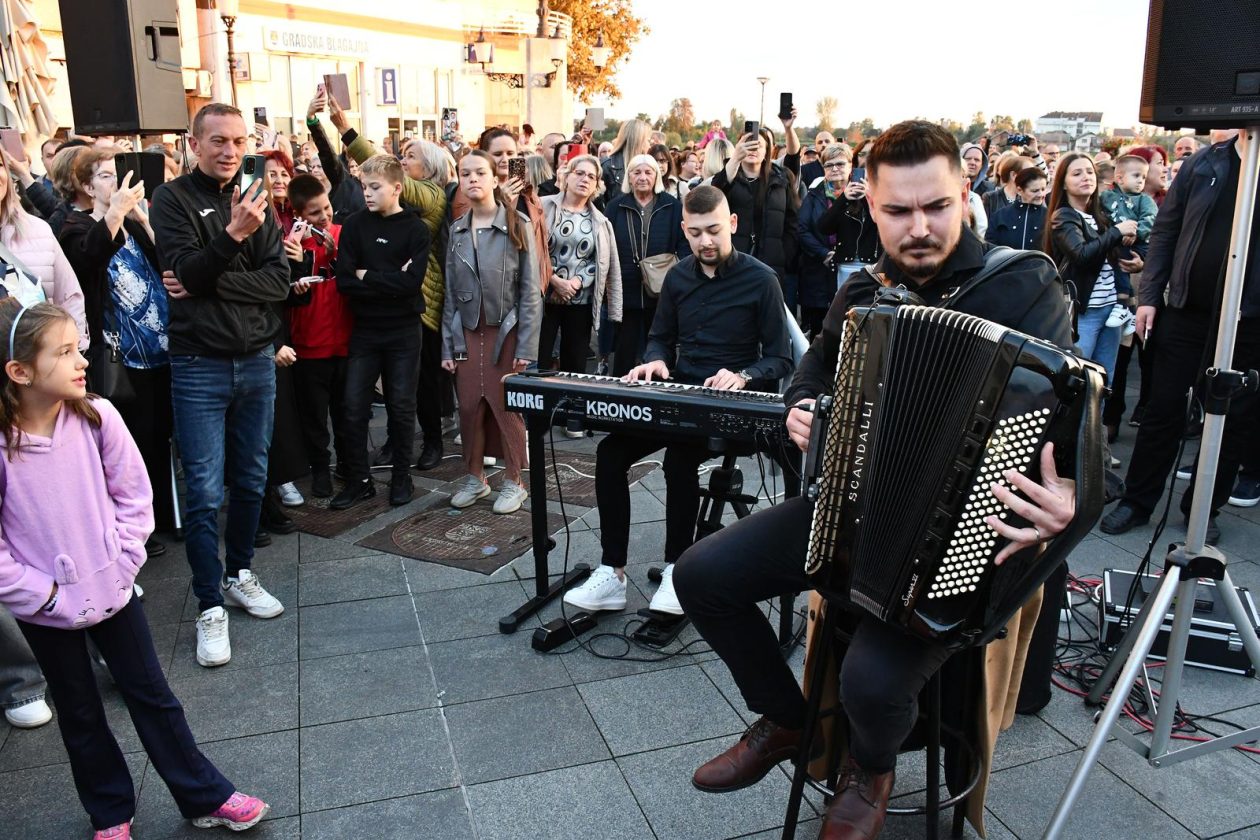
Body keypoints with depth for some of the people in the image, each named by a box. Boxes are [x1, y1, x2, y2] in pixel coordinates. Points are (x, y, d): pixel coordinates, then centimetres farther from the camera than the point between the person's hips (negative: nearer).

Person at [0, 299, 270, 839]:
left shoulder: (96, 418, -13)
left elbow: (134, 495, -3)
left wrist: (122, 563, -8)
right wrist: (46, 594, -13)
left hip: (112, 590, 2)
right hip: (45, 610, -1)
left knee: (153, 696, 14)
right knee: (80, 715, 17)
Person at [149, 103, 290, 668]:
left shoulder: (255, 202, 8)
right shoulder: (173, 200, -3)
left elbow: (278, 282, -3)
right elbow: (187, 273, -15)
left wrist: (208, 284, -15)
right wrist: (233, 235, -28)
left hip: (257, 360, 4)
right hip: (200, 364, -4)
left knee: (250, 480, 14)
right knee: (204, 492, -3)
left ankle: (239, 574, 32)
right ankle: (210, 607, 9)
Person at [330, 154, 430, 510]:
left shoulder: (416, 229, -4)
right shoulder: (354, 225, 2)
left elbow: (412, 281, -16)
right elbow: (344, 280, -7)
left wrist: (366, 277, -11)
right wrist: (389, 282, -14)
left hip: (404, 330, -2)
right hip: (365, 329, 2)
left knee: (401, 407, 5)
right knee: (354, 406, 2)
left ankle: (401, 477, 20)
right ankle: (358, 480, 15)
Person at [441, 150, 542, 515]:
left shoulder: (517, 225, -7)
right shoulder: (457, 230, 6)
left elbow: (530, 290, -8)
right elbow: (450, 293, 8)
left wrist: (526, 346, -12)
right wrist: (448, 345, 5)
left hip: (506, 330, -4)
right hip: (468, 332, 4)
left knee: (507, 406, 2)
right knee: (470, 406, 7)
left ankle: (513, 482, 17)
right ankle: (475, 477, 24)